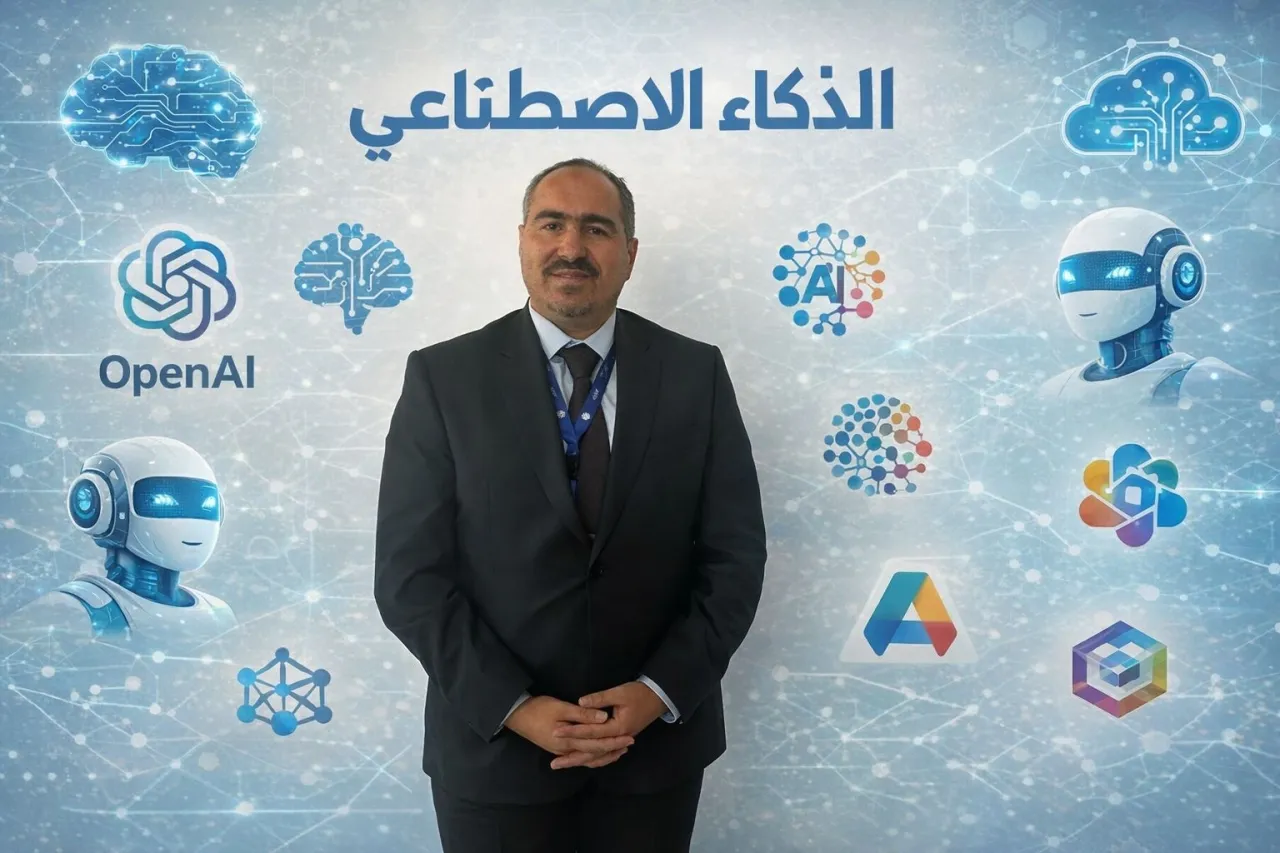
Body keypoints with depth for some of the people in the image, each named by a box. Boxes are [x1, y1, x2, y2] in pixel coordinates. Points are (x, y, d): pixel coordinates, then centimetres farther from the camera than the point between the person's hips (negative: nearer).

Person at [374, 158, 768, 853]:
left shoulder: (695, 373, -1)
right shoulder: (444, 377, -5)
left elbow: (734, 555, -1)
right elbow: (411, 574, -7)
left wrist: (660, 692, -11)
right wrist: (512, 707, -14)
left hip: (657, 743, 2)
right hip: (494, 745, -1)